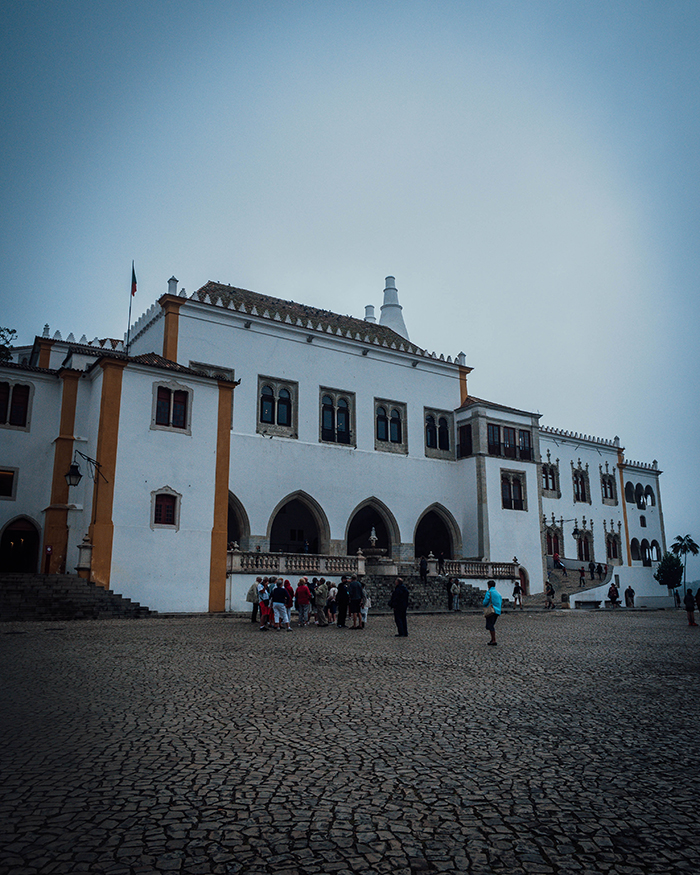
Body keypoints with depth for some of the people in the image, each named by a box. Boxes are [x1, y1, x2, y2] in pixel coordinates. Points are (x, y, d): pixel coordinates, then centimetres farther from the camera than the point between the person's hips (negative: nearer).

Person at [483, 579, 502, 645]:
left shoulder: (489, 592, -8)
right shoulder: (498, 593, 14)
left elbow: (485, 602, -13)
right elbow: (501, 602, 17)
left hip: (490, 611, -8)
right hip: (497, 611, 8)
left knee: (490, 626, -5)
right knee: (492, 625, 16)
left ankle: (494, 640, -8)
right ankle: (492, 639, 14)